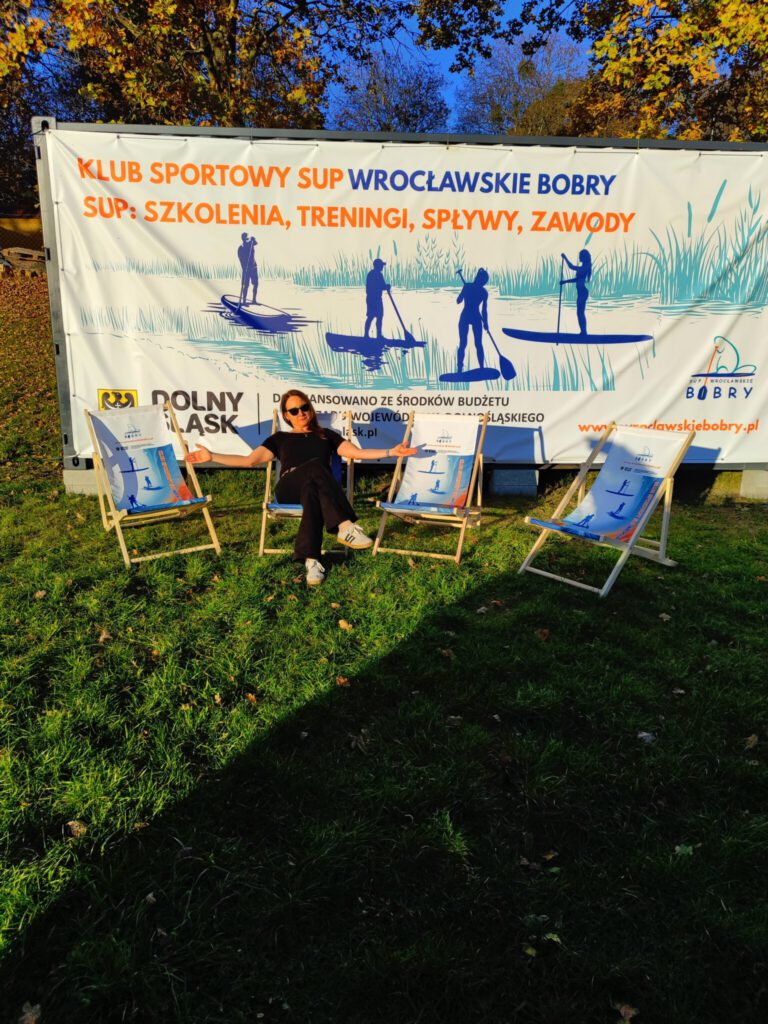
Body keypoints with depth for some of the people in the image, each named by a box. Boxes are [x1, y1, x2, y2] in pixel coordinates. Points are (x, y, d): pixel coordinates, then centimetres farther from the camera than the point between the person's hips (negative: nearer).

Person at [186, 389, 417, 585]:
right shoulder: (280, 438, 29)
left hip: (319, 488, 1)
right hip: (289, 491, -1)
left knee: (312, 492, -40)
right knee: (315, 466, -36)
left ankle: (311, 559, -53)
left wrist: (392, 452, 7)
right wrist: (212, 456, 13)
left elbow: (358, 453, 20)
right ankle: (346, 526, -49)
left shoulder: (326, 435, 30)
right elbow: (250, 460, 22)